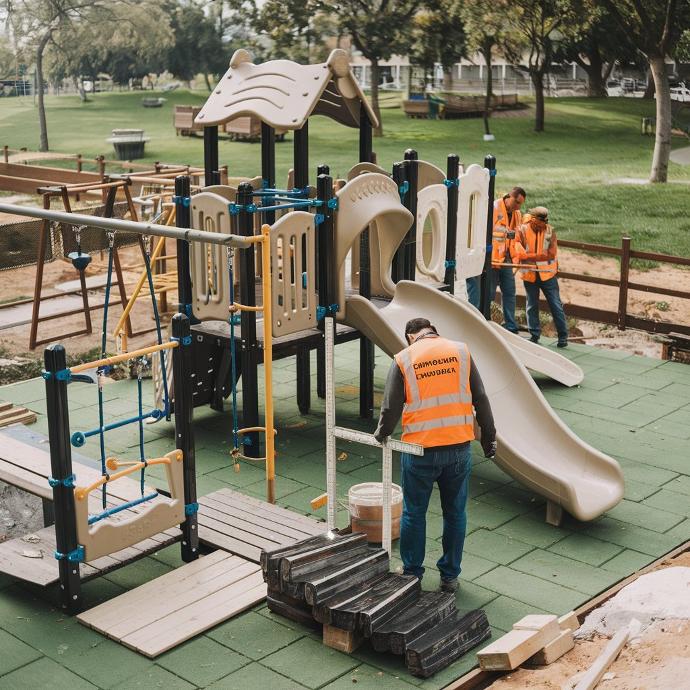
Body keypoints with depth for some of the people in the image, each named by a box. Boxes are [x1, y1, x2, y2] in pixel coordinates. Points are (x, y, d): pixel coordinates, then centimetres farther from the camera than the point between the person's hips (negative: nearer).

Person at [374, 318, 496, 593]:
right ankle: (450, 576, 24)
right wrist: (488, 436, 11)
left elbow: (391, 408, -4)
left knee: (414, 513, 14)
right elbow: (480, 398, 2)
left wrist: (382, 433, 15)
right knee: (455, 513, 15)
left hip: (420, 449, -2)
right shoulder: (460, 351, 3)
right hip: (459, 447, 2)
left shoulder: (403, 359, -3)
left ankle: (412, 573, 25)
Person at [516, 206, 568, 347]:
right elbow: (519, 253, -12)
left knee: (556, 305, 2)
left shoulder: (550, 231, -5)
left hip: (547, 274, 0)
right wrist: (540, 256, -25)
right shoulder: (523, 231, -7)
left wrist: (529, 256, -21)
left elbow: (551, 254, -15)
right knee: (532, 305, 11)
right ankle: (534, 335, 24)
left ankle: (563, 336, 10)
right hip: (529, 275, 0)